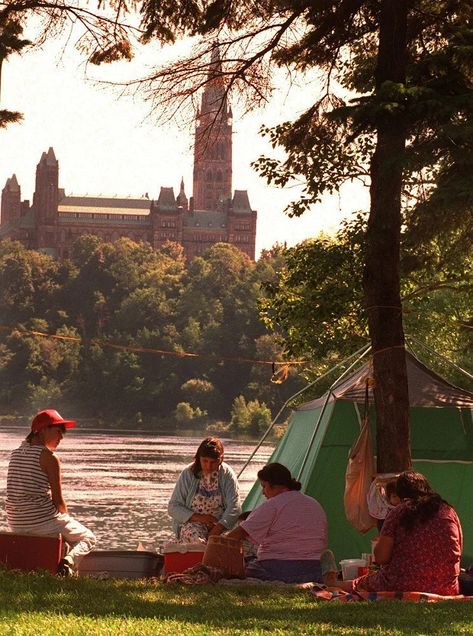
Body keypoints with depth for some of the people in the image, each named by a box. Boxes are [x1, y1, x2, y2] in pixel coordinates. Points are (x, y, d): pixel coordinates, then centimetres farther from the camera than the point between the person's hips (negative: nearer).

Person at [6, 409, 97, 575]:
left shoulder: (15, 454, 9)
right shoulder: (49, 457, -13)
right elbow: (58, 500, -11)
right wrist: (65, 517, 11)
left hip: (15, 522, 7)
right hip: (42, 520, -7)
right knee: (88, 538, 17)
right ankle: (69, 561, -12)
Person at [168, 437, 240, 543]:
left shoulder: (227, 474, -1)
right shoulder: (188, 474, -1)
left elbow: (234, 508, -9)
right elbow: (173, 507, 1)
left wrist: (215, 532, -23)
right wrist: (198, 517, -13)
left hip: (220, 524, 1)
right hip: (192, 522, -1)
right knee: (198, 542, -33)